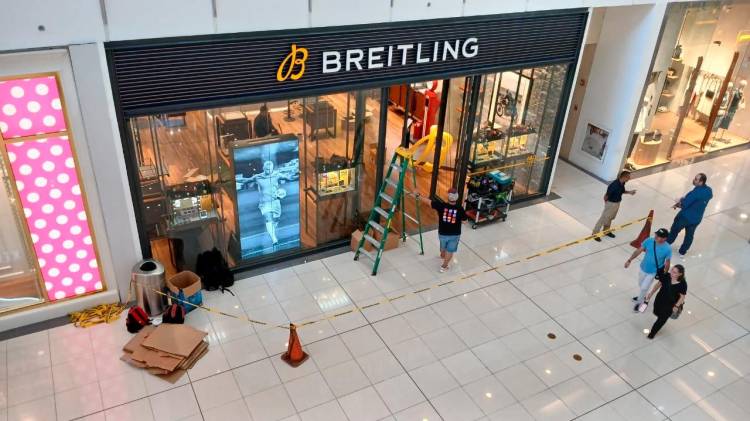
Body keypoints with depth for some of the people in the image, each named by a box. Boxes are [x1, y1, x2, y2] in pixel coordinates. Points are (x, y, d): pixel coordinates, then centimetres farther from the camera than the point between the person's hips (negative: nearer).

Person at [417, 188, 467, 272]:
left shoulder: (441, 205, -20)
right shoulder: (460, 209, -21)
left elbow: (428, 201, -12)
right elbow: (464, 221, -7)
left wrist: (418, 196, -1)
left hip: (442, 233, 2)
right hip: (454, 234, -2)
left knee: (443, 247, 32)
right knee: (450, 251, 18)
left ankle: (442, 256, 61)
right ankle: (444, 266, 29)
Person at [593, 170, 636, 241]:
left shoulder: (622, 183, -7)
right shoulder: (614, 185, -33)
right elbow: (606, 195, -24)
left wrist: (629, 192, -5)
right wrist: (606, 203, -7)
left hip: (617, 203, 8)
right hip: (611, 204, -8)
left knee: (611, 218, 24)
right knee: (604, 218, 4)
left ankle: (606, 231, 43)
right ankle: (595, 233, 18)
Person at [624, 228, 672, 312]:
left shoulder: (667, 249, -27)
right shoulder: (649, 241, -21)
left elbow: (667, 263, -13)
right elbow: (639, 251, -10)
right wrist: (629, 260, -13)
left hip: (652, 272, -4)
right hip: (643, 268, 4)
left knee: (644, 288, 4)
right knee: (641, 285, 25)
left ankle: (639, 302, 32)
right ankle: (642, 296, 55)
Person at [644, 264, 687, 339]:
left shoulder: (683, 284, -27)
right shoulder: (666, 277, -19)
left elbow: (682, 296, -13)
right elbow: (659, 284, -2)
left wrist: (676, 306, -13)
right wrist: (651, 293, 4)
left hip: (670, 305, -3)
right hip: (659, 300, 3)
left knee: (662, 319, 12)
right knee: (656, 313, 25)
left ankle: (652, 332, 34)